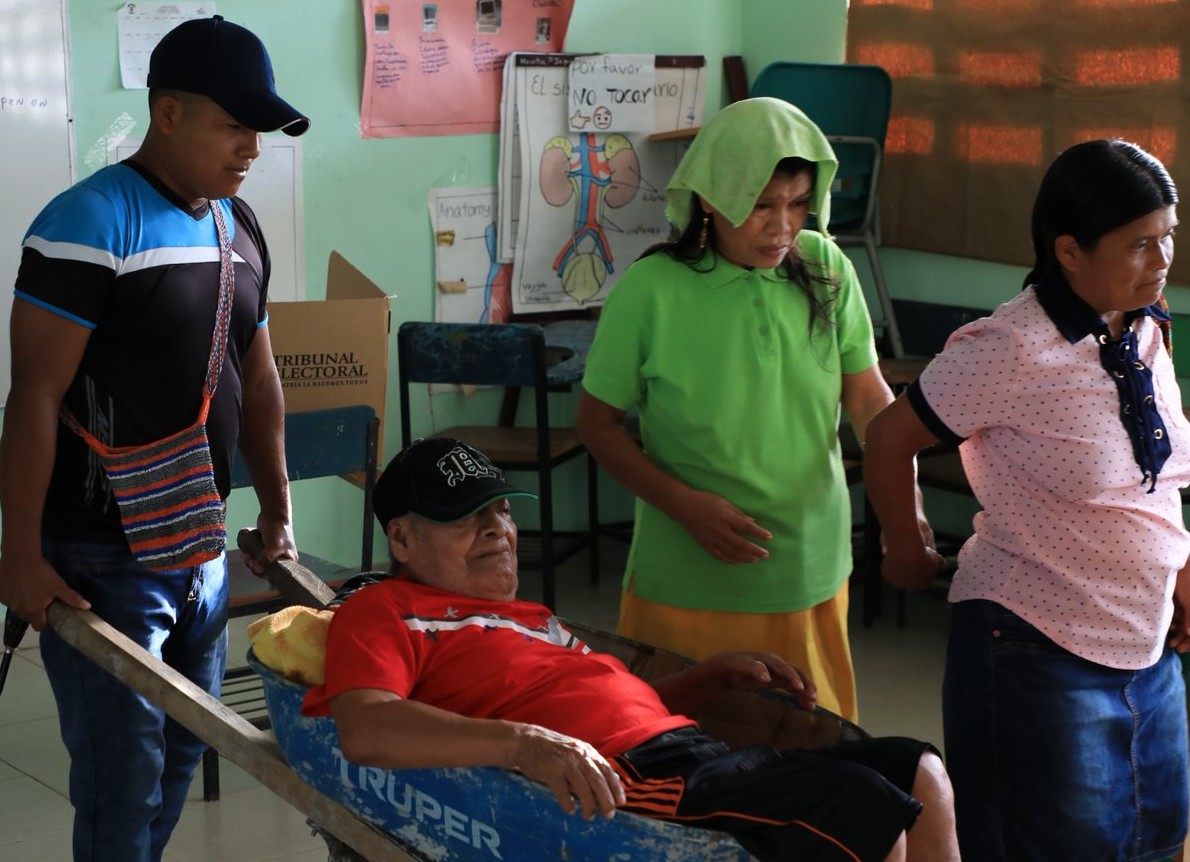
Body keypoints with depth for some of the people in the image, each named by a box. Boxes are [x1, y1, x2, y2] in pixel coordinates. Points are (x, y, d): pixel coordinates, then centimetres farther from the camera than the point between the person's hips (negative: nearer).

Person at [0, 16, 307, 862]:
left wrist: (278, 513, 19)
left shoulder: (241, 227, 9)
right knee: (123, 776, -1)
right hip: (102, 558, -7)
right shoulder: (89, 222, -15)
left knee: (183, 750, 16)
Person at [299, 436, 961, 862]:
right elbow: (364, 729, -15)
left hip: (697, 753, 10)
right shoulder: (383, 613, 6)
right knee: (868, 809, -24)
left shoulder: (531, 618, 32)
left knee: (919, 774, 4)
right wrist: (526, 743, -28)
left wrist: (720, 672, 20)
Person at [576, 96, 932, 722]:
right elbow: (598, 423, -4)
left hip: (812, 574, 3)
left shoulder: (825, 269, -2)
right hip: (689, 584, -3)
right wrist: (685, 504, -17)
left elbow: (868, 395, 0)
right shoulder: (651, 290, -11)